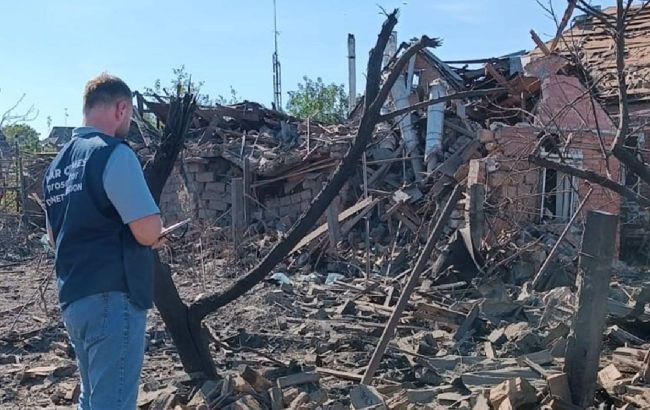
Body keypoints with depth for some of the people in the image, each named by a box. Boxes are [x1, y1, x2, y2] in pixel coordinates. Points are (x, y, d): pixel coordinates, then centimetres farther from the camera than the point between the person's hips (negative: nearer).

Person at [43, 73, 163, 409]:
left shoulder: (58, 162, 13)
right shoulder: (114, 153, -14)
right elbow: (148, 232, -20)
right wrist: (153, 234, 1)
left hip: (73, 298, 9)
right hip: (111, 299, -9)